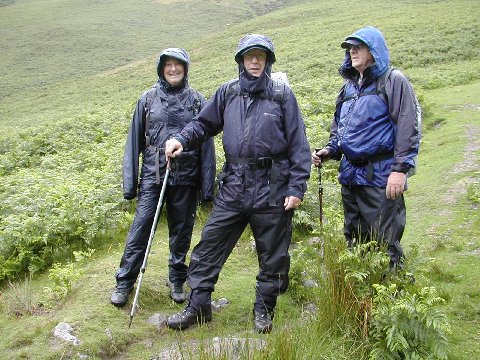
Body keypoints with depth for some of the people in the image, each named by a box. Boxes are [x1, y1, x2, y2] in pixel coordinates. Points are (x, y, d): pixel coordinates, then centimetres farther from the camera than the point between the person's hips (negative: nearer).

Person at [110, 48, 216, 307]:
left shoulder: (197, 101, 5)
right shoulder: (148, 99, 7)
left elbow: (206, 144, 4)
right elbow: (134, 141, 8)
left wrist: (208, 185, -1)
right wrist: (130, 183, 3)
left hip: (185, 179, 0)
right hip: (152, 176, 0)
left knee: (181, 232, 9)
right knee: (140, 229, -3)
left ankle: (177, 282, 26)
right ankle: (124, 283, 11)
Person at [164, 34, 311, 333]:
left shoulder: (282, 94, -1)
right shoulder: (228, 92, 8)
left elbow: (298, 143, -3)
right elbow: (204, 123, 17)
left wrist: (297, 187, -9)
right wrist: (182, 140, -3)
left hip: (271, 188, -2)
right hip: (233, 187, 3)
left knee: (273, 255, 9)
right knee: (209, 246, 4)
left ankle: (264, 310, 29)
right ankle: (198, 306, 20)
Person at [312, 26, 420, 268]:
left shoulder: (393, 82, -4)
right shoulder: (349, 87, 17)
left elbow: (408, 128, -11)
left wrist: (401, 169, -18)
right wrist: (329, 151, 8)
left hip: (381, 176, -7)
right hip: (350, 175, 8)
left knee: (385, 242, -3)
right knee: (354, 240, 16)